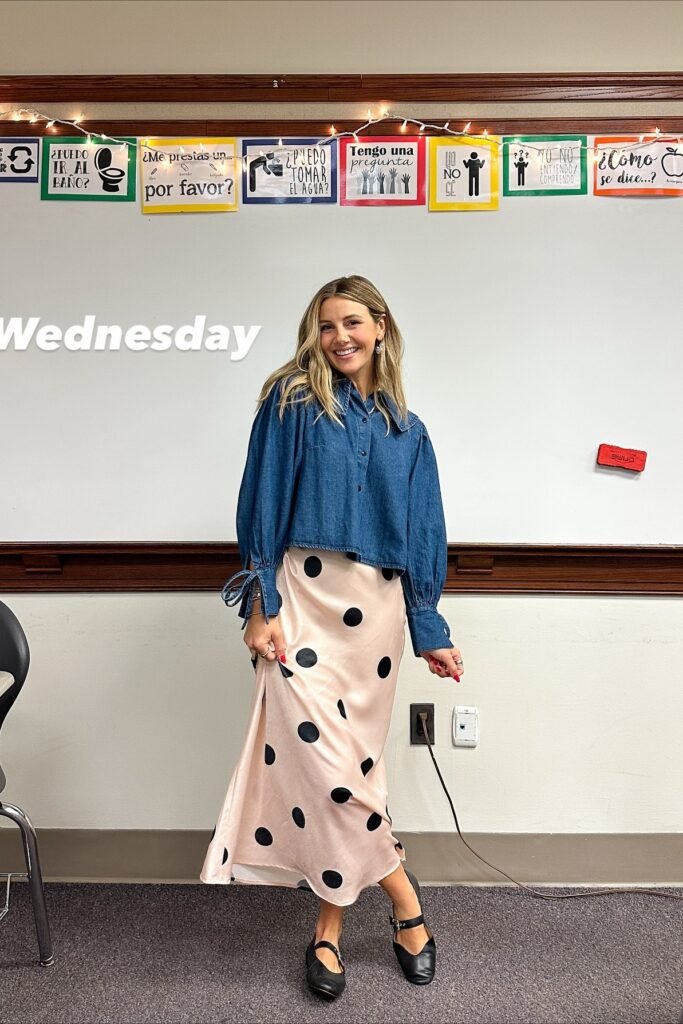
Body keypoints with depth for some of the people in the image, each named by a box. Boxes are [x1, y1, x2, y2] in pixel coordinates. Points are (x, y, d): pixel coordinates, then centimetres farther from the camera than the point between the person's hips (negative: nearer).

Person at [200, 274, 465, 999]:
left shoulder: (406, 429, 15)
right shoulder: (293, 402, 4)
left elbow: (423, 537, 15)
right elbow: (263, 506, -1)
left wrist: (429, 630, 11)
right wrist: (261, 604, -9)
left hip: (376, 608, 3)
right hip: (305, 596, -3)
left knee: (355, 757, 5)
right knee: (317, 751, -10)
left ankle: (329, 925, 21)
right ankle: (403, 899, 11)